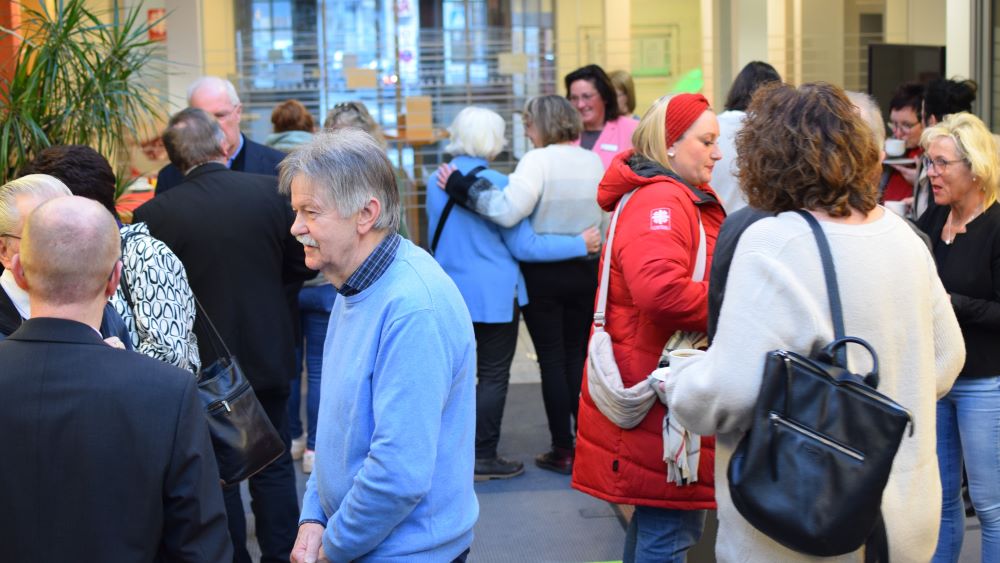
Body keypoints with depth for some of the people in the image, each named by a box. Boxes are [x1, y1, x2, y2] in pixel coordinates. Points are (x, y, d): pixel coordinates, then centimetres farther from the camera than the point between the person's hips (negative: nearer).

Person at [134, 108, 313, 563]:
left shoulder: (154, 214, -15)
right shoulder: (271, 191, -11)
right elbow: (301, 265, -2)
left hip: (204, 364, -1)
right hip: (268, 355, 2)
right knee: (274, 466, 16)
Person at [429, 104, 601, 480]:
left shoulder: (438, 182, 4)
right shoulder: (496, 183, -15)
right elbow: (524, 246, -13)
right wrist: (581, 244, -7)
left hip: (450, 291, 6)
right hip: (494, 294, -6)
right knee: (493, 376, 2)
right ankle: (483, 458, 6)